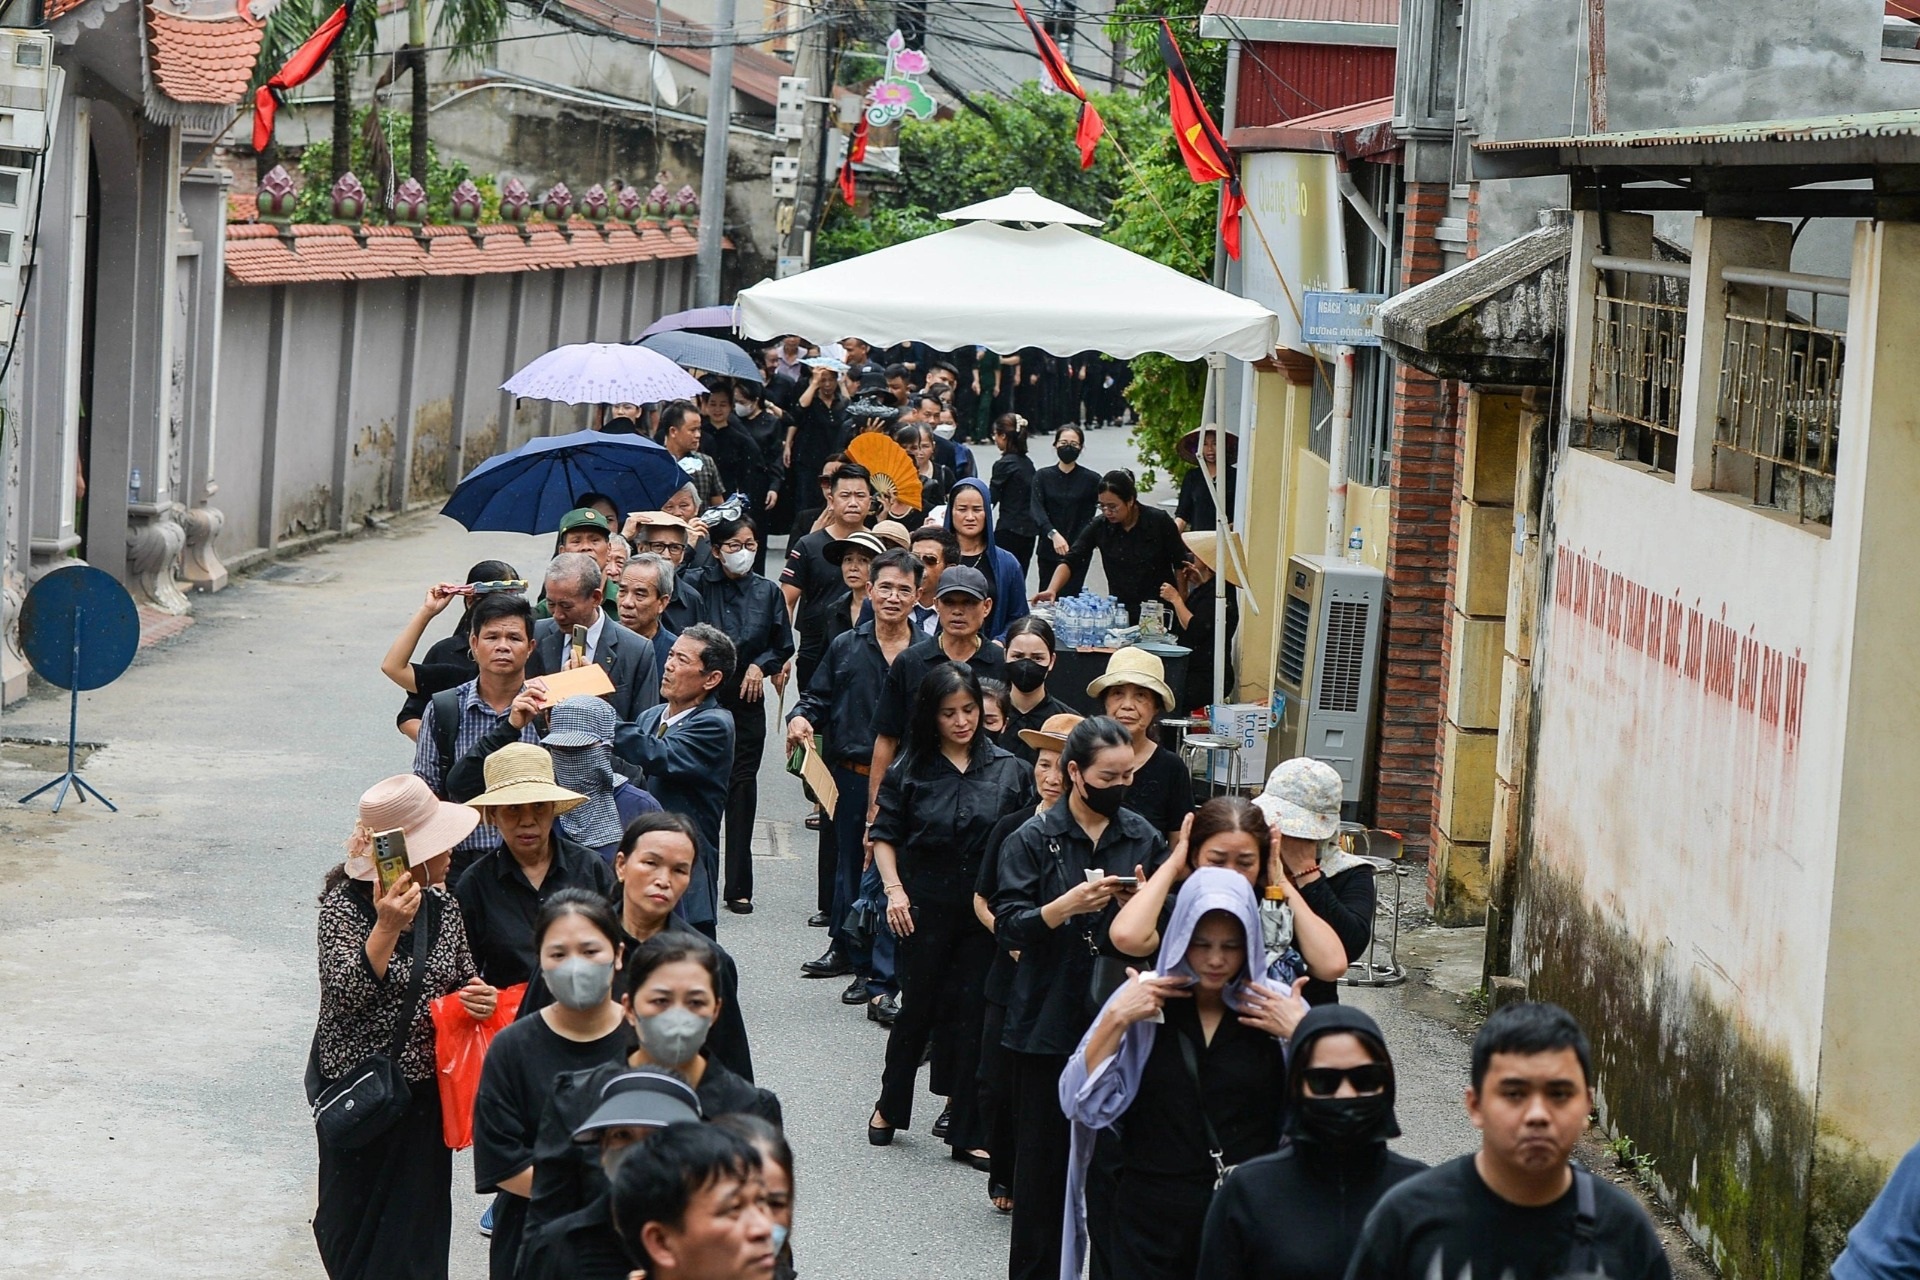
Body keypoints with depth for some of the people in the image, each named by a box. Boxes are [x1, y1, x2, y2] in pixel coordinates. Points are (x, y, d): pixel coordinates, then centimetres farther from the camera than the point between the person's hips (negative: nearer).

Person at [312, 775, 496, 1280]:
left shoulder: (442, 905, 2)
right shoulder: (345, 903, -15)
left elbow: (462, 977, 17)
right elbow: (343, 995, -26)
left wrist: (477, 997, -7)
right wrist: (386, 929, -37)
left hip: (425, 1085, 5)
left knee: (418, 1220, 10)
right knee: (354, 1217, 11)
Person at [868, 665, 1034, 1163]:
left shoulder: (1009, 768, 1)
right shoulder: (911, 770, 0)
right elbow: (884, 835, 6)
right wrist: (894, 890, -7)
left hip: (987, 911, 0)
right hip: (925, 907, 0)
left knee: (976, 1016, 1)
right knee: (919, 1008, 10)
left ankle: (970, 1134, 10)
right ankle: (890, 1107, 33)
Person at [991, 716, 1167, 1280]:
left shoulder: (1142, 837, 7)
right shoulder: (1034, 839, -2)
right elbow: (1009, 925, -8)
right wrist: (1067, 905, -23)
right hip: (1049, 1021, -2)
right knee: (1045, 1154, 3)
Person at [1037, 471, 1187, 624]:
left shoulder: (1159, 521, -11)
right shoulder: (1099, 526, -6)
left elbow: (1181, 566, -3)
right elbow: (1070, 561, -9)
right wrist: (1051, 590, -26)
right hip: (1120, 611, 2)